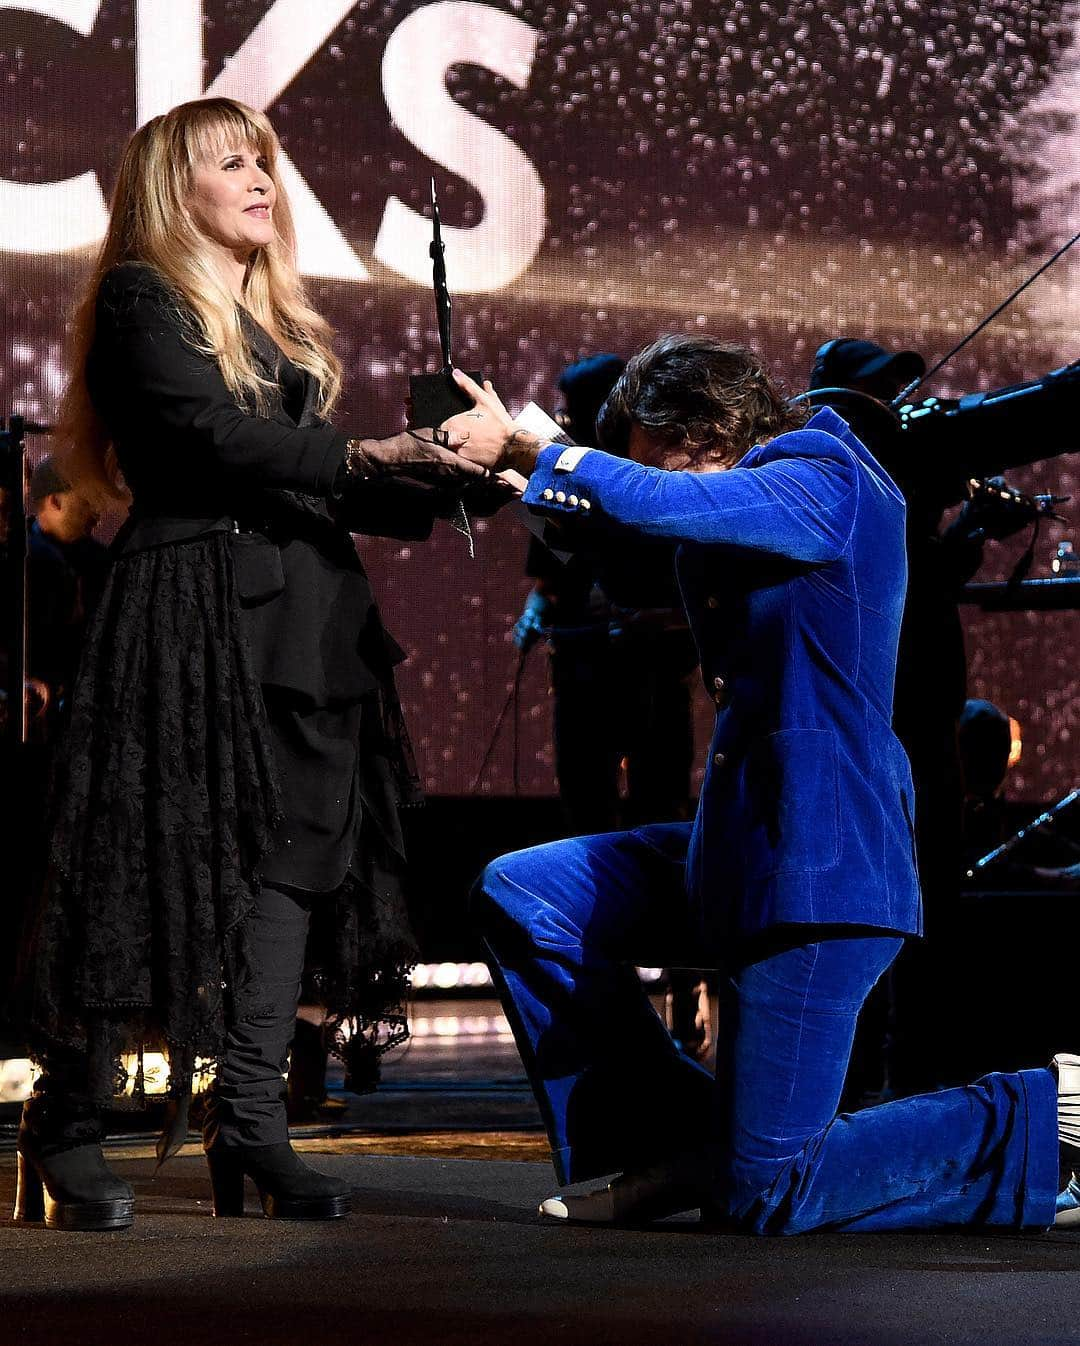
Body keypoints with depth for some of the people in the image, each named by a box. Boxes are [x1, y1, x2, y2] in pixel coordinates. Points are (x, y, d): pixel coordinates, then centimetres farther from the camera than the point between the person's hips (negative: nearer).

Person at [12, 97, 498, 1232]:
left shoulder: (283, 325, 23)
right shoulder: (139, 301, 0)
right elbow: (208, 436, -15)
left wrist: (434, 486, 4)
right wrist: (355, 457, -21)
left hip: (302, 619, 7)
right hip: (188, 613, -7)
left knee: (288, 852, 0)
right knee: (151, 856, -7)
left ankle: (248, 1126, 1)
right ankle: (64, 1125, 2)